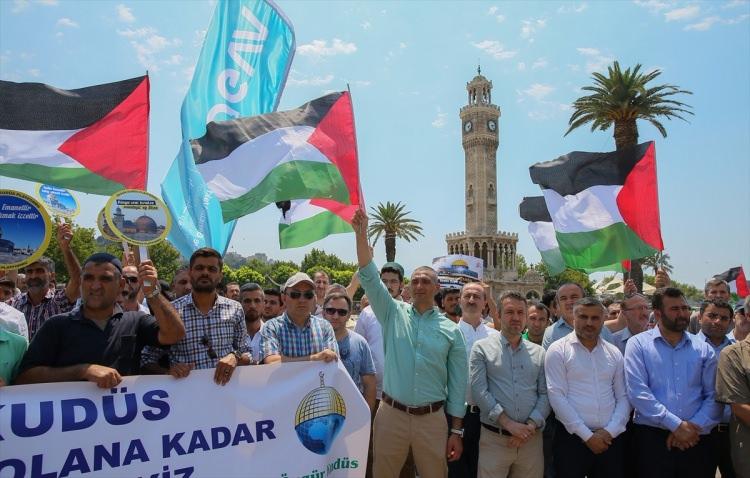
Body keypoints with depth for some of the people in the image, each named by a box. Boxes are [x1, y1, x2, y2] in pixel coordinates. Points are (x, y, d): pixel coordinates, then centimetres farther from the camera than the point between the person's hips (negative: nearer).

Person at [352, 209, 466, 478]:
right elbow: (369, 277, -9)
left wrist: (457, 430, 1)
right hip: (391, 414, 0)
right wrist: (361, 233, -19)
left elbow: (458, 383, 3)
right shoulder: (394, 314, 2)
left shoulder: (451, 330, 1)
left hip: (432, 418, 0)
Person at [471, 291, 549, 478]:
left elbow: (545, 394, 5)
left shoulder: (539, 353, 9)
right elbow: (479, 391, -8)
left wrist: (531, 425, -9)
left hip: (531, 438, 3)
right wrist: (508, 423, -14)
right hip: (494, 439, -3)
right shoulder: (482, 348, -1)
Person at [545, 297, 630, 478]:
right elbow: (557, 396, -10)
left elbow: (623, 397, 8)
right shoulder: (558, 350, -4)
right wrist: (587, 436, -11)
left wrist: (610, 431, -6)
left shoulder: (614, 353, 9)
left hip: (611, 439, 4)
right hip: (572, 438, -3)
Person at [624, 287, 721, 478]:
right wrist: (676, 425, -14)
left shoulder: (703, 349, 8)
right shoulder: (638, 344, -3)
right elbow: (637, 392, -12)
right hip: (651, 438, -3)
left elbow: (713, 396, 3)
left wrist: (694, 427, -10)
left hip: (695, 439, 3)